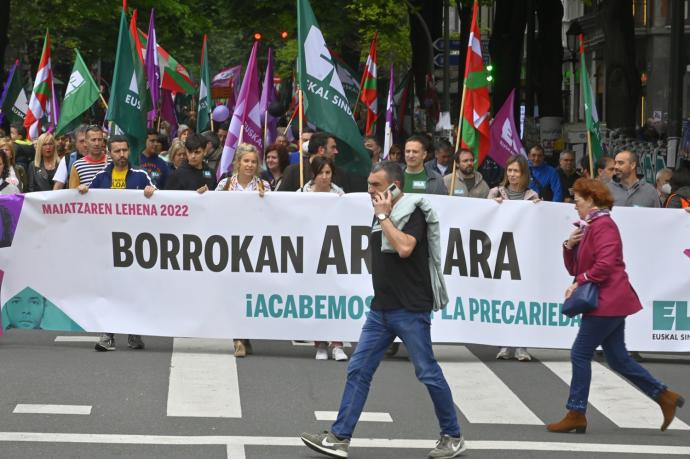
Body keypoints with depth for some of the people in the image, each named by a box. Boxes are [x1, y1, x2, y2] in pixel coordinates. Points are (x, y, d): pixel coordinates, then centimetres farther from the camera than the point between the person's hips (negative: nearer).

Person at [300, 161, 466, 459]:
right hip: (381, 308, 8)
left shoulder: (413, 213, -10)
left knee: (427, 373, -1)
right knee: (358, 370, 3)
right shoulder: (382, 213, 12)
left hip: (410, 309, -8)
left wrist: (383, 216, -18)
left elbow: (404, 248, -27)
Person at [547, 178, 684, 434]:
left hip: (607, 302, -10)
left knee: (580, 354, -7)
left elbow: (605, 264, -24)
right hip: (608, 303, 10)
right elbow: (573, 268, 19)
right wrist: (569, 245, 2)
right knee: (618, 359, 10)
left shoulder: (603, 225, -12)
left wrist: (579, 283, -18)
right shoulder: (588, 228, 19)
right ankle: (665, 396, 14)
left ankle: (576, 415, -3)